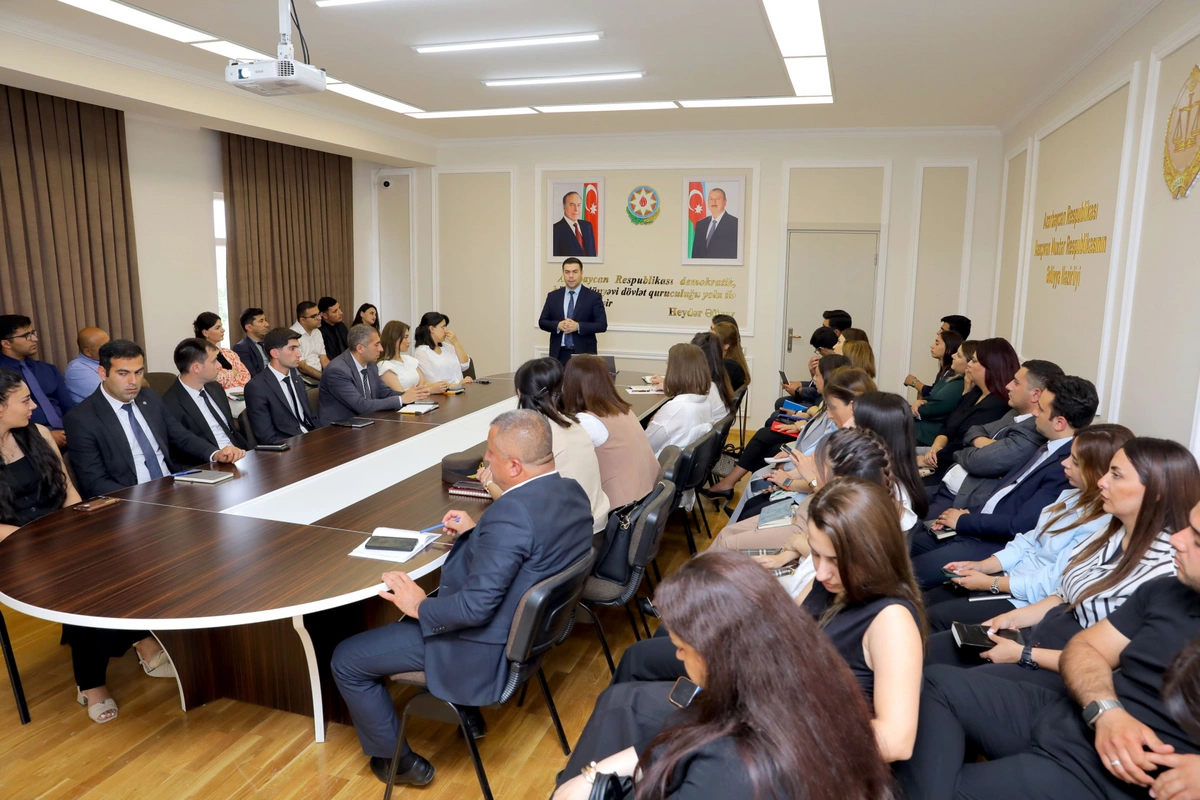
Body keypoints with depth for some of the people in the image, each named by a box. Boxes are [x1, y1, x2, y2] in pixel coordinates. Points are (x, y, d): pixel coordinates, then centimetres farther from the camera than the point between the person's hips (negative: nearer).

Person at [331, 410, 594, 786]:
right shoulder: (573, 492, -5)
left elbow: (476, 607, -30)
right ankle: (465, 709, 41)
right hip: (529, 625, 9)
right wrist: (476, 532, 8)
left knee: (346, 661, 5)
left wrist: (420, 606, -14)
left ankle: (397, 759, 23)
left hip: (486, 646, -9)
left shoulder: (511, 511, -33)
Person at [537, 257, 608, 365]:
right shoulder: (553, 296, 10)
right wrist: (558, 325, -12)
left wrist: (578, 326, -17)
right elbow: (542, 322, 8)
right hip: (559, 353, 2)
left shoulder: (594, 296, 1)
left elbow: (602, 324, -4)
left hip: (584, 353, -2)